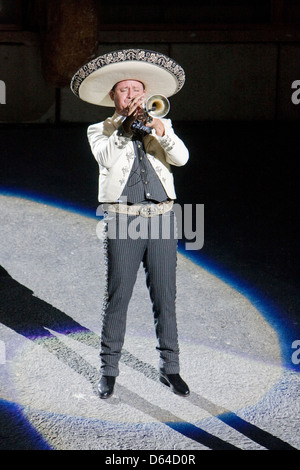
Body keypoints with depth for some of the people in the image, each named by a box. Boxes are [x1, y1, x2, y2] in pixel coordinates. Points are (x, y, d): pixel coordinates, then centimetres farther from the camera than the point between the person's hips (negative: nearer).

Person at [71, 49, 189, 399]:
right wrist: (125, 122, -18)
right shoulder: (100, 131, 10)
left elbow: (181, 157, -3)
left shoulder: (161, 127, 15)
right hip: (122, 221, -2)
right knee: (117, 297, 0)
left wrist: (159, 129, -20)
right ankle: (108, 370, 11)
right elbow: (107, 158, -11)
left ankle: (169, 368, 15)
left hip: (161, 218, 2)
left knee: (165, 297, 4)